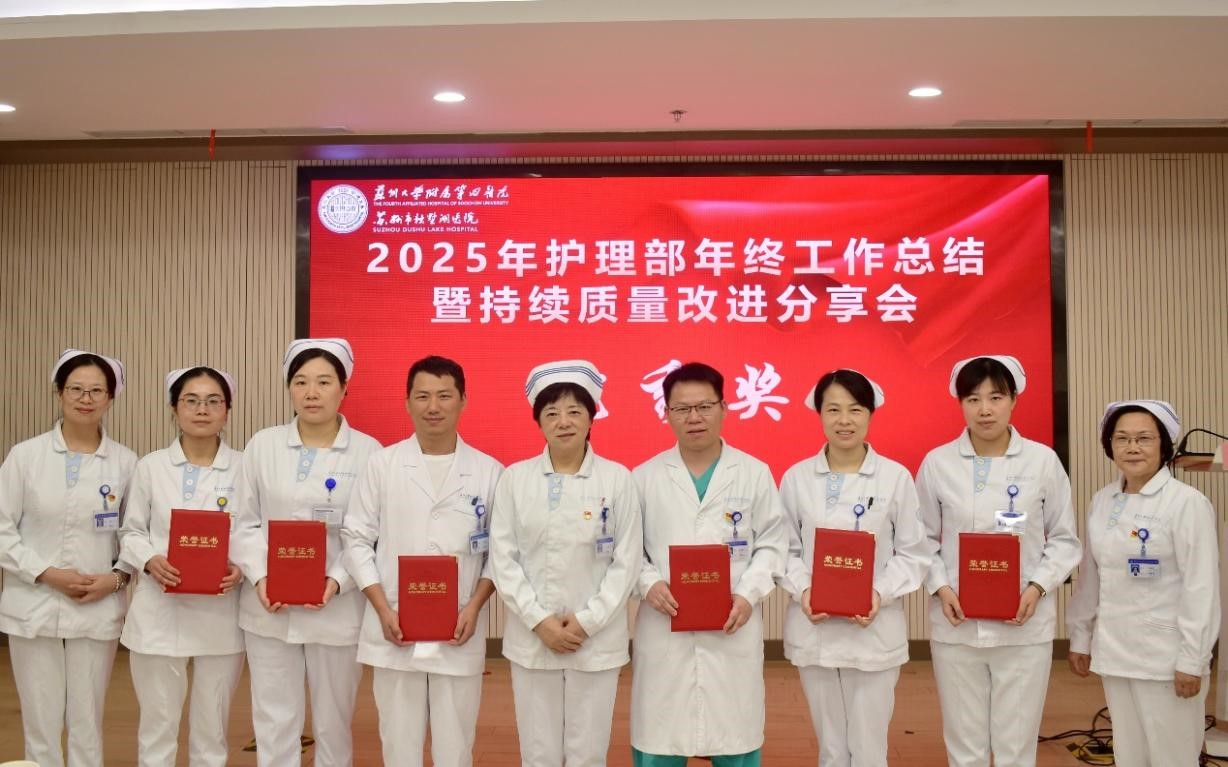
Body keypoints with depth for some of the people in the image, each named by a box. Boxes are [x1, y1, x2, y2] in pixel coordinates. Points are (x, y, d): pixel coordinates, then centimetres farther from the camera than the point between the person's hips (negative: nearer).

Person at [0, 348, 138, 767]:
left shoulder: (125, 462, 0)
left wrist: (118, 576, -13)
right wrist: (47, 573, -11)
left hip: (98, 610, 0)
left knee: (87, 726, 9)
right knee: (40, 726, 7)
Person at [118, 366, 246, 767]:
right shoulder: (150, 466, 3)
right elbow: (130, 532, 6)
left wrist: (243, 568, -17)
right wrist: (150, 560, -13)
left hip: (221, 615, 0)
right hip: (159, 613, 0)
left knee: (211, 729, 12)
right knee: (157, 727, 8)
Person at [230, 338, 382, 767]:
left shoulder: (367, 451, -3)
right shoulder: (262, 446, 4)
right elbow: (244, 524, 3)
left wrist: (338, 581, -19)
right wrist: (259, 577, -12)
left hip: (337, 611, -2)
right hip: (268, 610, 2)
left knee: (333, 724, 11)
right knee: (274, 723, 9)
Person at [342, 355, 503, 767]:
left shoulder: (489, 471, 2)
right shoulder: (382, 464, 1)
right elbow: (356, 540, 1)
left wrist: (474, 606, -9)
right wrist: (382, 609, -8)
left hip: (460, 633, 0)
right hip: (394, 631, 0)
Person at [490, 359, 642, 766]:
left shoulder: (617, 478, -2)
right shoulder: (514, 478, 0)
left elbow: (627, 561, -3)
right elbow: (503, 558, -2)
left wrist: (586, 621, -10)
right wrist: (540, 622, -9)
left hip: (597, 639, -1)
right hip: (531, 637, 1)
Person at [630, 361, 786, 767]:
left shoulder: (755, 473, 5)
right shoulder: (643, 477, 4)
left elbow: (772, 544, 4)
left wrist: (750, 593, -10)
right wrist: (648, 583, -13)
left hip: (734, 628, 0)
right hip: (663, 629, 0)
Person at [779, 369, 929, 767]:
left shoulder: (896, 477, -4)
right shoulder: (796, 478, 0)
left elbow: (914, 553, -1)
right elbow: (786, 549, 4)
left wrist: (882, 592, -15)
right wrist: (803, 590, -13)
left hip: (876, 632, -1)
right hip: (814, 630, 2)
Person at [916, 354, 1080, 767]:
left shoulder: (1043, 460, -2)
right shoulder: (937, 462, -1)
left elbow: (1064, 538, 4)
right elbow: (923, 538, 4)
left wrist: (1037, 587, -11)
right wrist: (940, 587, -11)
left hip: (1025, 625, 0)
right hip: (956, 624, 0)